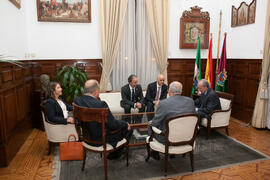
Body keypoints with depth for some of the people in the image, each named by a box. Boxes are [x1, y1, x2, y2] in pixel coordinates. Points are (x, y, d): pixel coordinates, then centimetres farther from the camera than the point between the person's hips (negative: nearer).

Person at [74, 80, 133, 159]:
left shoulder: (76, 100, -11)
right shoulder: (100, 104, -32)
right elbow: (113, 124, -22)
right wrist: (125, 124, -4)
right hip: (101, 140, -7)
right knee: (128, 128, 12)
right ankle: (114, 154, 30)